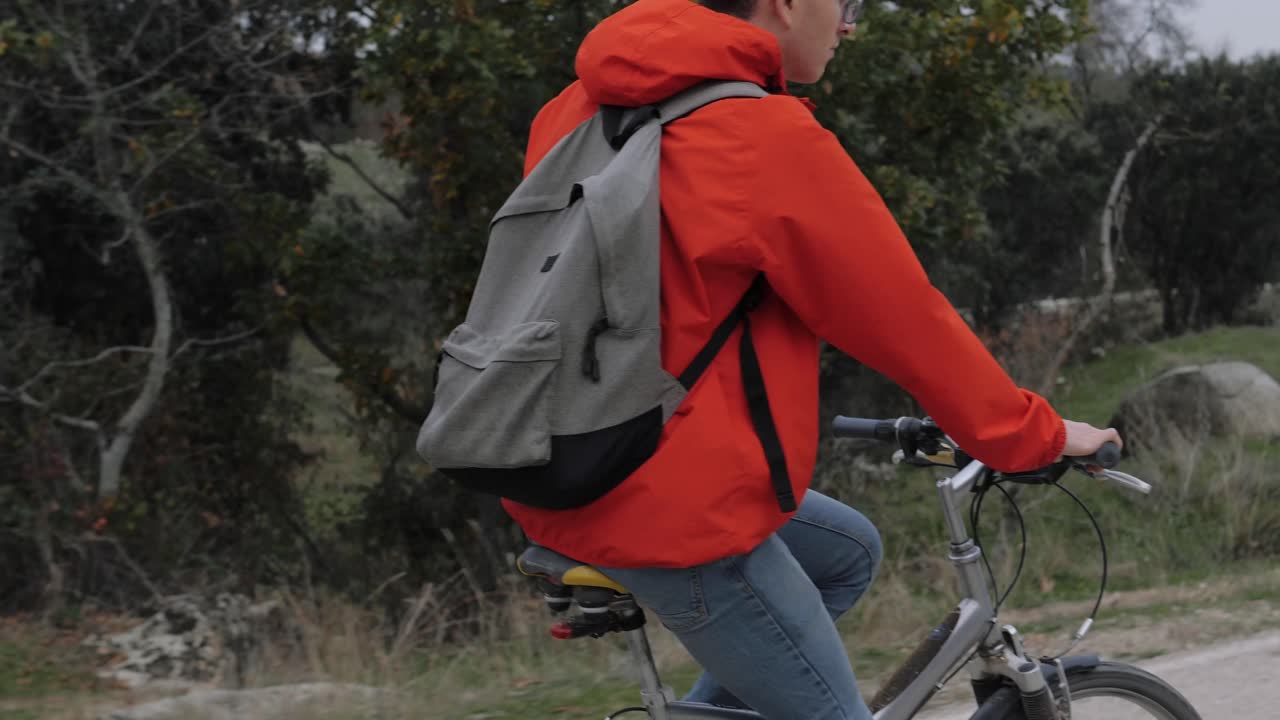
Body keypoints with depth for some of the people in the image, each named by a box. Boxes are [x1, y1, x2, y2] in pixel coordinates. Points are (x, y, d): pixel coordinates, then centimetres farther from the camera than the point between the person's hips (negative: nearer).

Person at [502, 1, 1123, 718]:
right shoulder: (769, 139, -17)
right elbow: (904, 318, -10)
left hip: (572, 472, 9)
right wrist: (1038, 435, 3)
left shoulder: (583, 107, 7)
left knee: (848, 554, 24)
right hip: (674, 506, -9)